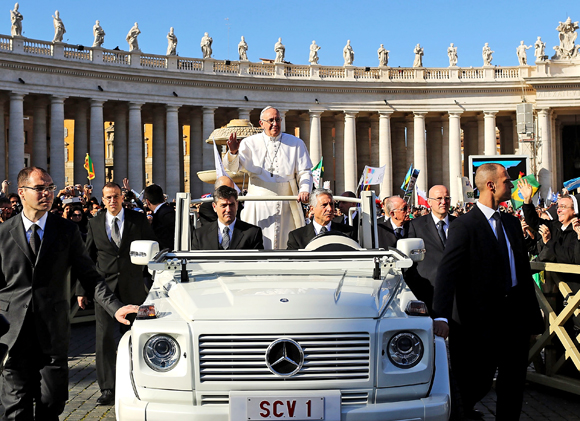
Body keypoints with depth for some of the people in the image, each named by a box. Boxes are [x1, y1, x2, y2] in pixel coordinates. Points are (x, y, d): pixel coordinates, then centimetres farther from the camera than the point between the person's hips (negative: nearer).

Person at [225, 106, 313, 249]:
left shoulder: (296, 143, 8)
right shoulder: (250, 143, 6)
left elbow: (304, 172, 6)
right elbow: (232, 167, -2)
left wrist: (304, 190, -15)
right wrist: (233, 152, -24)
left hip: (287, 204, 1)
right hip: (259, 203, -1)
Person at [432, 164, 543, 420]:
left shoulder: (512, 223, 11)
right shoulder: (464, 226, -12)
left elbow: (524, 270, 15)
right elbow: (447, 272, -22)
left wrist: (533, 313, 13)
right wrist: (442, 317, -34)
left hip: (515, 314, 6)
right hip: (482, 318, -6)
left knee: (513, 384, 10)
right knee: (478, 382, 6)